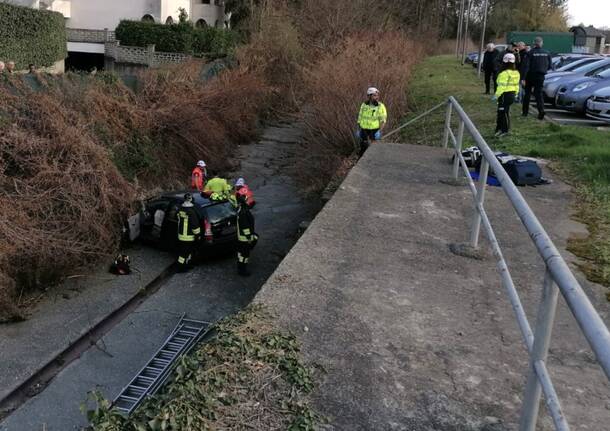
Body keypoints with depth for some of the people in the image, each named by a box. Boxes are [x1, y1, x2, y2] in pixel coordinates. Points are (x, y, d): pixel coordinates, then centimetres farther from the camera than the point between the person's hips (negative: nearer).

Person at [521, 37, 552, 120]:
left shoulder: (530, 53, -11)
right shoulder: (546, 53, 1)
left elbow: (526, 66, -17)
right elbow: (549, 66, 8)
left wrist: (523, 78, -19)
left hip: (531, 75, -2)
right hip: (541, 76, 2)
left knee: (527, 94, 12)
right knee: (539, 93, 6)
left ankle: (525, 112, 17)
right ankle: (541, 111, -13)